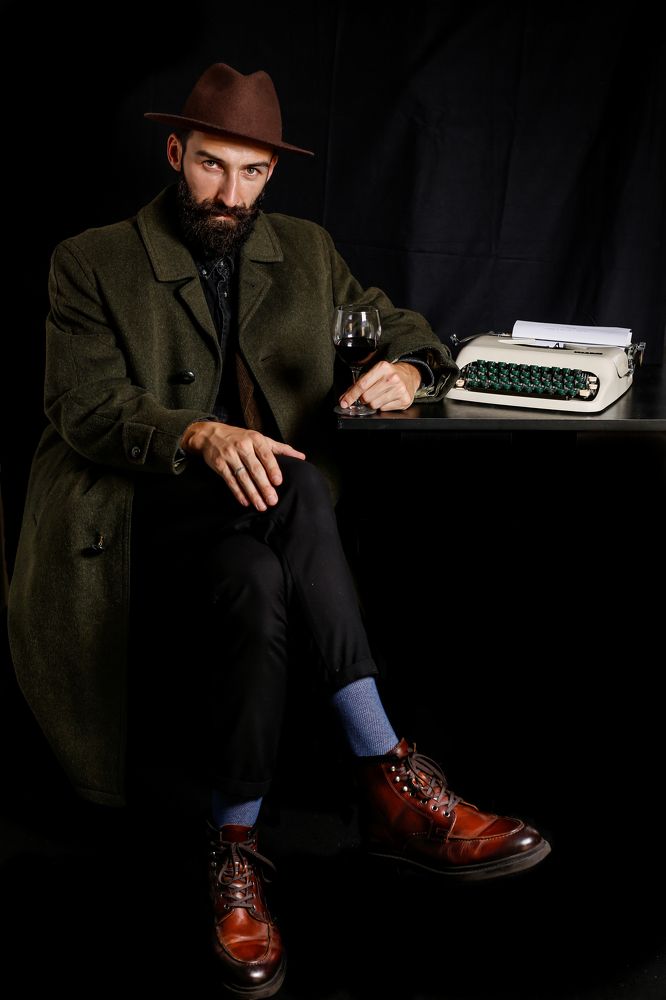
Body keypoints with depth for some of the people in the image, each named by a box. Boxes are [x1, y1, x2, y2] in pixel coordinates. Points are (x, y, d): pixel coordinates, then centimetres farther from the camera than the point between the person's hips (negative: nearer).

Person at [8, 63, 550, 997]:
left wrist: (407, 370, -9)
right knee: (264, 565, -36)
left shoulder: (306, 251, 15)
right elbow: (85, 408, -8)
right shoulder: (92, 262, 3)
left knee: (259, 586, -34)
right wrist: (203, 437, -28)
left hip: (264, 510, 4)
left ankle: (237, 845, -26)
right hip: (151, 512, -3)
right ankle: (388, 780, -27)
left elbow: (403, 328, 19)